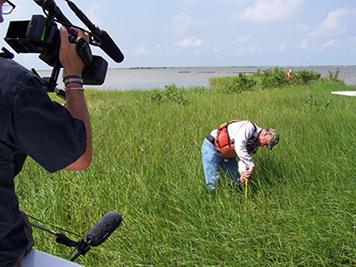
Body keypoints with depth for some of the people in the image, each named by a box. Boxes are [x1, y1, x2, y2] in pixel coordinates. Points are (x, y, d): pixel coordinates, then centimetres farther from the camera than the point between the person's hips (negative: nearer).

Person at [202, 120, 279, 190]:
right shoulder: (249, 127, -27)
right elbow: (239, 148, -39)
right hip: (212, 147, -8)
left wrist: (243, 173, -26)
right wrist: (252, 166, -35)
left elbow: (243, 159, -6)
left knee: (237, 180, 7)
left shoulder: (255, 144, 1)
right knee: (213, 183, -12)